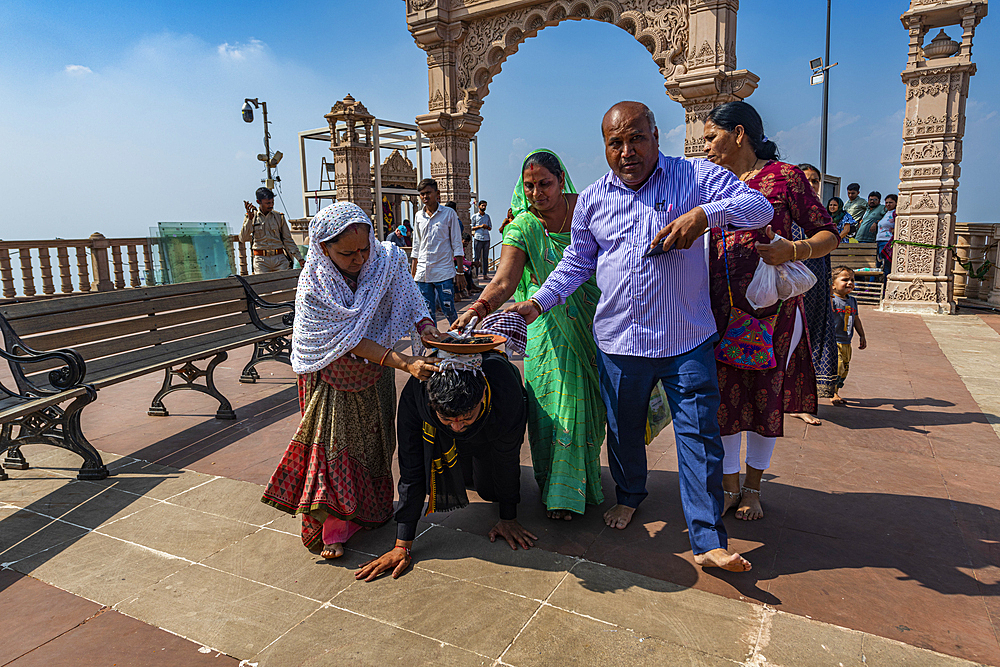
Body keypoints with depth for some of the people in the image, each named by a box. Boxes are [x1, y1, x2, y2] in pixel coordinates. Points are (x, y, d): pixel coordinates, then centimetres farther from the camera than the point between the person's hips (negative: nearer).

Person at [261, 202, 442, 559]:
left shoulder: (387, 260, -17)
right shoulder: (314, 287, -27)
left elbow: (410, 300, -15)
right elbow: (350, 340, -31)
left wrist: (425, 325, -38)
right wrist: (404, 363, -39)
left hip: (375, 370, 4)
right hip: (332, 374, -3)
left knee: (373, 437, 11)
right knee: (333, 440, -3)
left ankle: (371, 509, 29)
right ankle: (333, 525, 9)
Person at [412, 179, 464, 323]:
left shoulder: (449, 213, 1)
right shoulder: (418, 216, 12)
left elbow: (457, 245, 1)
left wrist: (460, 272, -6)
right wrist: (412, 274, 14)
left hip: (444, 272, -4)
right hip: (423, 273, 4)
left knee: (449, 311, -3)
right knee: (427, 313, 5)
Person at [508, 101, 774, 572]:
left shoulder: (696, 176, -1)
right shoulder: (591, 199, 7)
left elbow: (760, 207, -6)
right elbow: (575, 263, 12)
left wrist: (704, 213, -24)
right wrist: (537, 303, 0)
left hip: (687, 339, -2)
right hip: (618, 340, 3)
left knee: (699, 436, -1)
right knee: (623, 430, 17)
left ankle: (708, 541, 10)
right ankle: (629, 495, 44)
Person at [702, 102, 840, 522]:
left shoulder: (784, 176, -2)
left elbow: (828, 235, -3)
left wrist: (793, 250, -21)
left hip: (772, 308, -3)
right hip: (720, 310, 4)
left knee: (766, 396, 7)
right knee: (723, 397, 3)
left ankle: (753, 487, 25)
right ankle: (729, 486, 20)